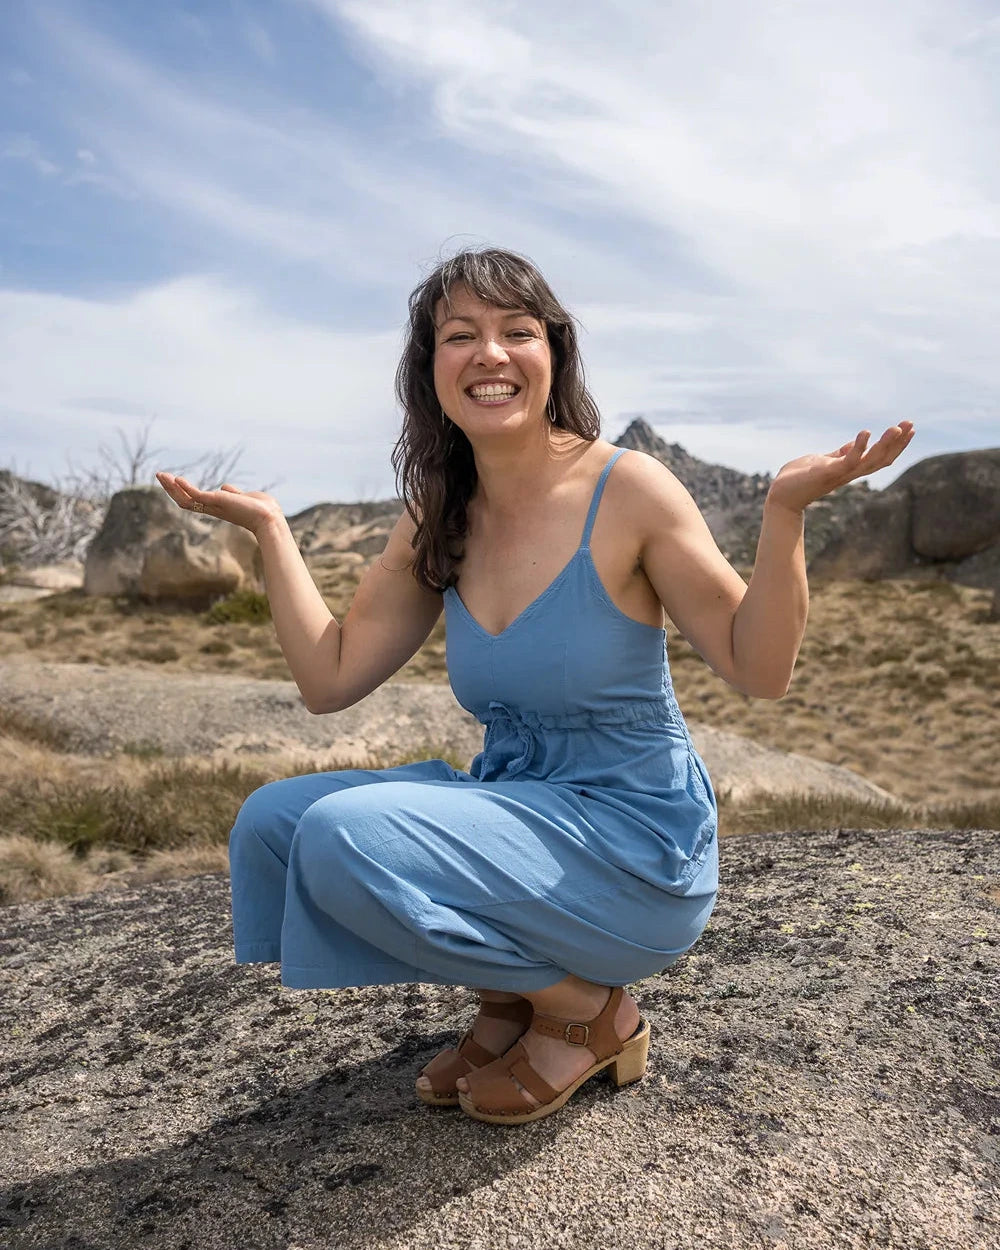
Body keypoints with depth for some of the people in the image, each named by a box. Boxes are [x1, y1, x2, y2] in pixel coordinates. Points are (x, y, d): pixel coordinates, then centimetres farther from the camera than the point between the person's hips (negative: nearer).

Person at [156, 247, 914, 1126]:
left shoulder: (627, 490, -14)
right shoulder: (439, 521, 3)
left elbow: (759, 671, -12)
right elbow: (330, 677, 1)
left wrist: (786, 511, -26)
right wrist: (266, 525, 1)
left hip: (637, 842, -6)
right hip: (514, 811, 6)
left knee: (344, 835, -24)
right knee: (271, 823, -5)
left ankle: (589, 1011, 1)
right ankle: (511, 1000, 10)